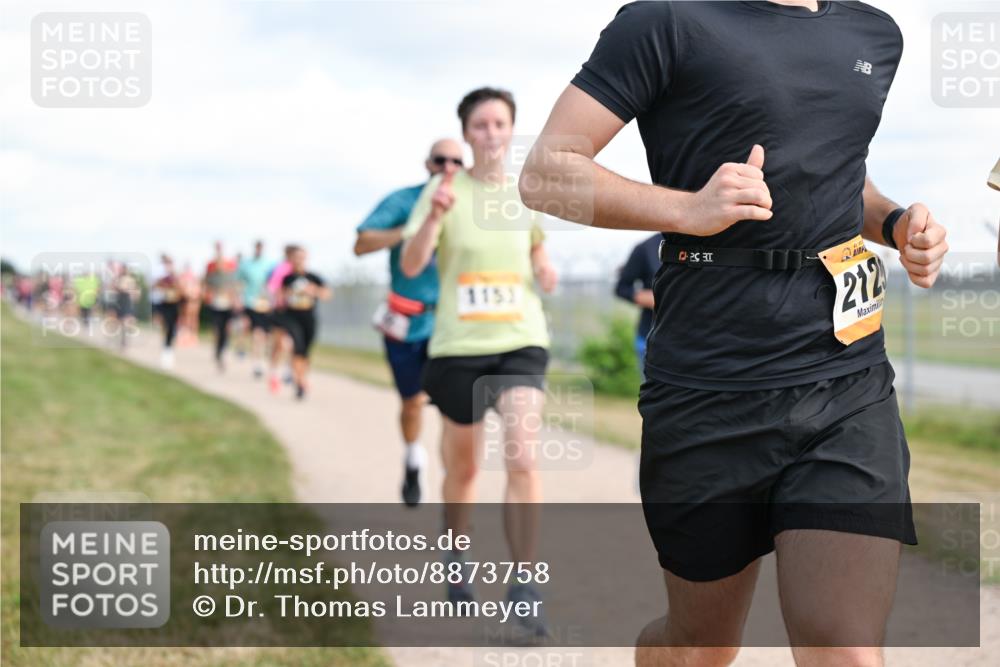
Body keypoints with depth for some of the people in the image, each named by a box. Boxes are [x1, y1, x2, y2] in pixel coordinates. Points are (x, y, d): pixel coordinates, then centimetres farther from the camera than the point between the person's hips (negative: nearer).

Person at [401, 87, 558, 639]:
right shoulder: (445, 189, -6)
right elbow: (410, 266, -14)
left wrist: (545, 267, 3)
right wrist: (436, 213, -31)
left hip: (520, 344, 1)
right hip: (459, 346, -1)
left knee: (523, 459, -17)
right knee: (461, 470, 13)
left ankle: (524, 588, -11)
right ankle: (454, 562, 39)